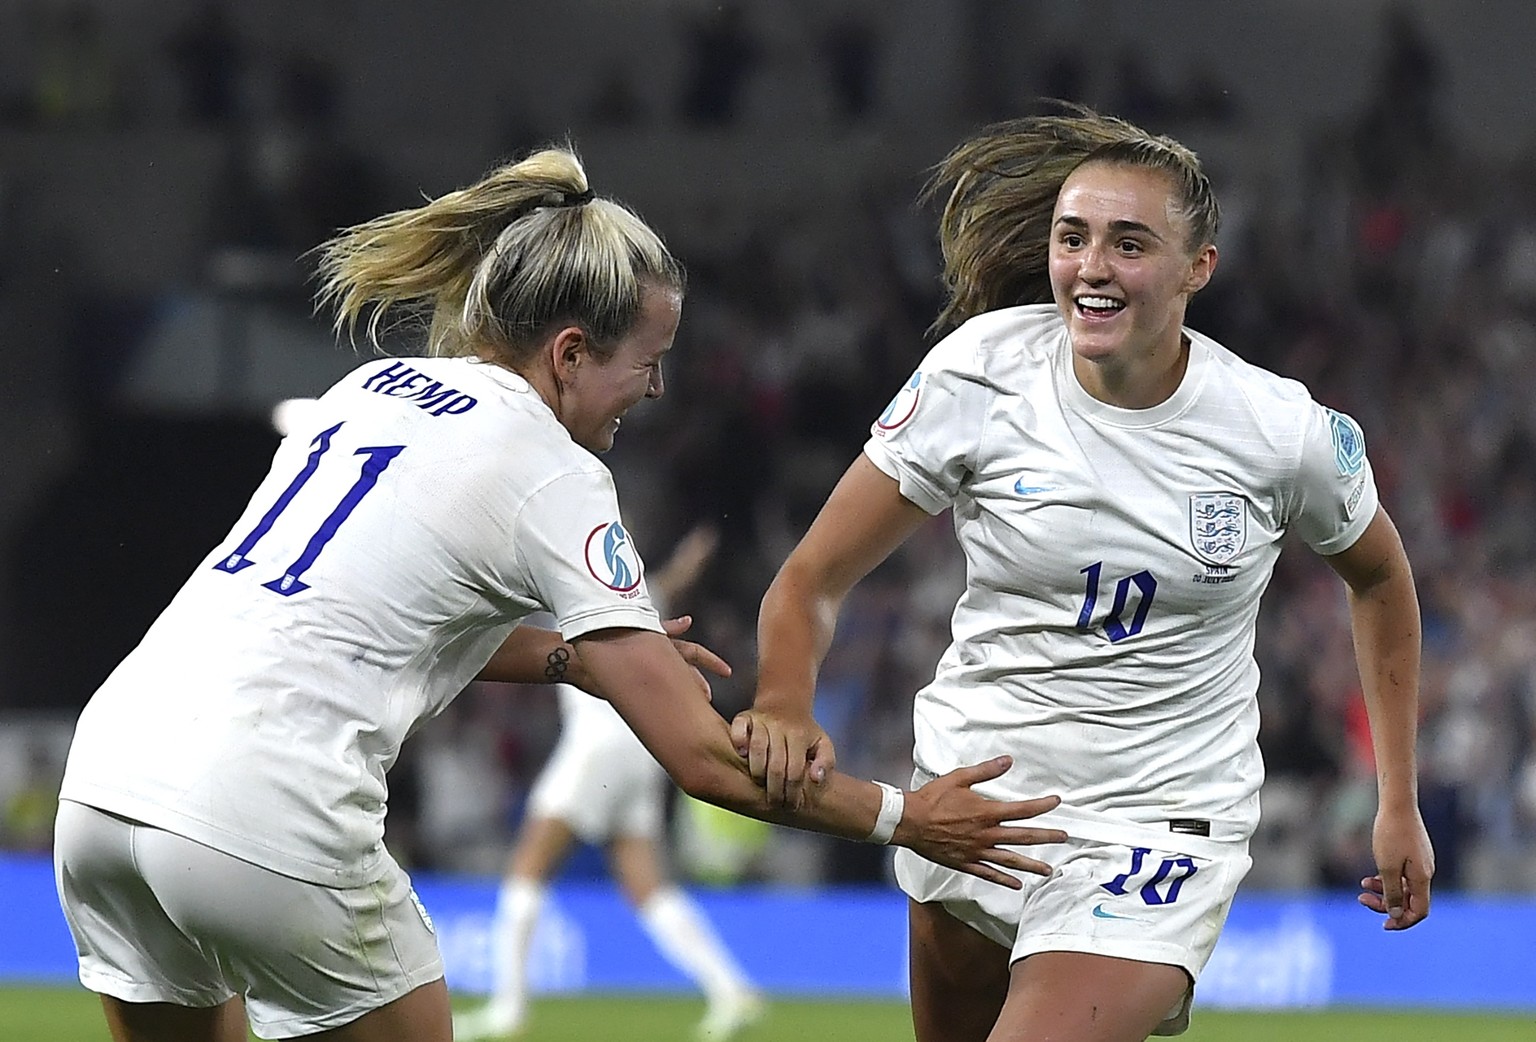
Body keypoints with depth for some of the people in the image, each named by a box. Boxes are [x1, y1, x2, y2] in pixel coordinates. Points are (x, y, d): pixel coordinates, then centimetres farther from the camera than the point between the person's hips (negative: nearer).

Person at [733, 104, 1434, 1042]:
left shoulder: (1281, 430, -11)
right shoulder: (980, 375, -11)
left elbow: (1378, 577, 11)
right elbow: (811, 582, -7)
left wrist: (1400, 804, 11)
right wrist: (785, 703, -28)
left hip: (1160, 821, -3)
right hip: (974, 786, 3)